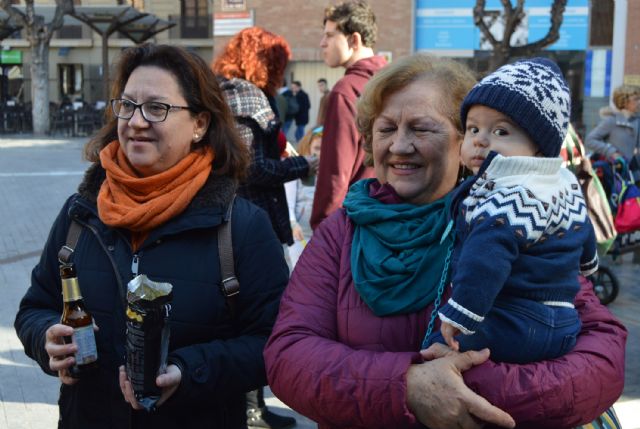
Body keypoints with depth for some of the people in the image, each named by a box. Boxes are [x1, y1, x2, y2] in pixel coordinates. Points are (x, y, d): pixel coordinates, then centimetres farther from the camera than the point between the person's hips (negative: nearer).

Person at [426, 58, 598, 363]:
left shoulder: (509, 196, -20)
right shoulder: (567, 186, 13)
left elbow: (486, 259, -32)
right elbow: (584, 234, 32)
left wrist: (460, 314, -30)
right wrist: (586, 263, 52)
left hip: (512, 329, -10)